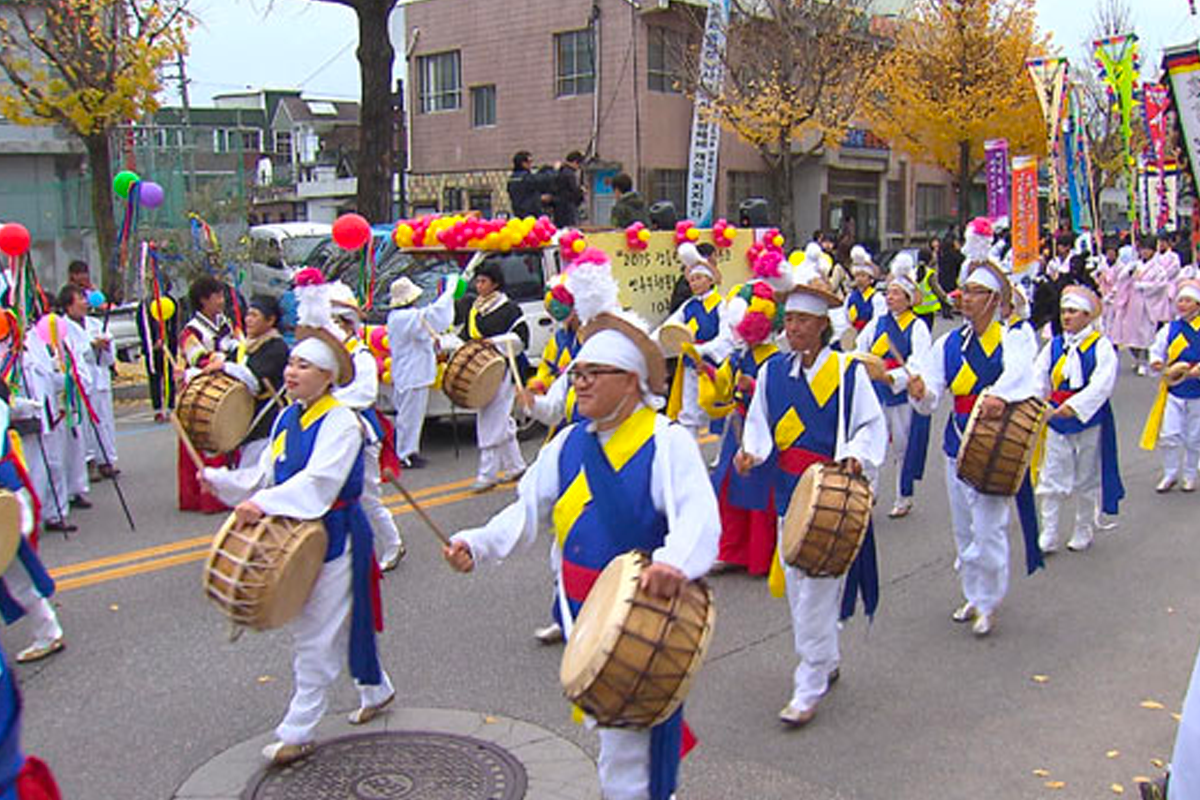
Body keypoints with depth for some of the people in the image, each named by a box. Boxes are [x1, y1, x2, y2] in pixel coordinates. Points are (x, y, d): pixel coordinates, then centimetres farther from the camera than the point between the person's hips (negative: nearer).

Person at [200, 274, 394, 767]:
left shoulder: (340, 422, -17)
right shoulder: (287, 418, 9)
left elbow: (318, 480, -29)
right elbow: (267, 475, 11)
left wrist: (265, 504, -38)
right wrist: (220, 481, -3)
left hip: (334, 537, -9)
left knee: (315, 638, -2)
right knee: (325, 626, 20)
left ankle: (298, 731, 7)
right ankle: (375, 690, 38)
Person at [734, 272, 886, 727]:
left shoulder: (848, 371, -6)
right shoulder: (772, 373, 7)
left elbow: (872, 426, -2)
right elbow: (760, 424, 12)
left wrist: (855, 456, -21)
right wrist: (751, 451, -8)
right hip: (789, 496, 5)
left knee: (817, 591, -5)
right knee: (797, 588, 14)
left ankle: (809, 689, 4)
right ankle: (826, 662, 35)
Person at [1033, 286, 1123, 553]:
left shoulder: (1101, 347, -7)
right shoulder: (1054, 346, 5)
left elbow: (1101, 385, -19)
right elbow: (1038, 380, 0)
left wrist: (1075, 406, -30)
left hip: (1089, 421, -3)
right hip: (1056, 423, 3)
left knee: (1087, 480, 11)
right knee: (1051, 480, 0)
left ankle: (1083, 531, 26)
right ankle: (1048, 535, 5)